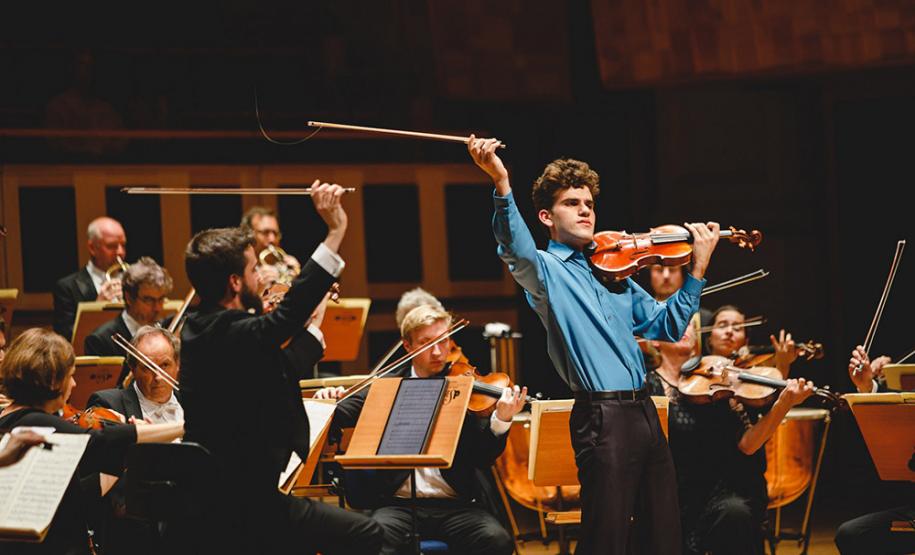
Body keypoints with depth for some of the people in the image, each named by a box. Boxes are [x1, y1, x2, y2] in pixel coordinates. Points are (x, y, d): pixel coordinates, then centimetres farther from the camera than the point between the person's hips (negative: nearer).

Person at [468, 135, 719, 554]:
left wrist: (697, 269, 10)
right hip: (603, 418, -7)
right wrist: (501, 181, -40)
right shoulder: (545, 270, 1)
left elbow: (667, 327, 21)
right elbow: (516, 247, -23)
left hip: (644, 412, 7)